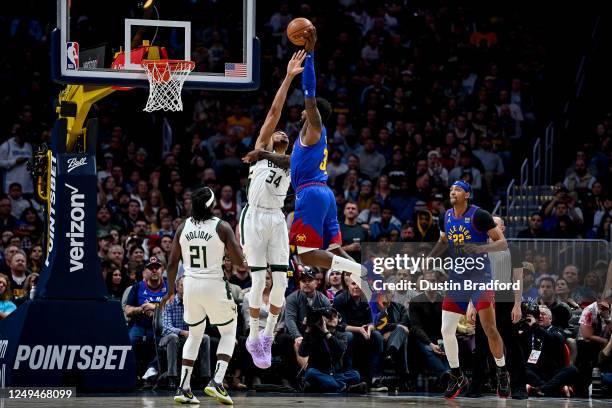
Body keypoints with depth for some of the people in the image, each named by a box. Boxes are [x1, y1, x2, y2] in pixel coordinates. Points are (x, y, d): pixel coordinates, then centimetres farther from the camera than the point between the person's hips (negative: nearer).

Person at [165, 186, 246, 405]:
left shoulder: (183, 227, 2)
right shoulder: (222, 227, -9)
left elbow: (172, 263, 7)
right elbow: (239, 261, -11)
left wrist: (170, 290, 20)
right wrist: (245, 262, 13)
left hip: (190, 286, 4)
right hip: (215, 286, -4)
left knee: (194, 335, 21)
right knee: (228, 332, 15)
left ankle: (184, 388, 12)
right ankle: (216, 381, -4)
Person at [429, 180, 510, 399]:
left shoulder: (479, 215, -13)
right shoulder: (446, 217, 5)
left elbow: (503, 243, -14)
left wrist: (479, 248, -29)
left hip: (480, 278, -6)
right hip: (457, 279, 6)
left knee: (489, 328, -9)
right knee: (446, 330, 0)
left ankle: (502, 374, 10)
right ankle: (456, 377, 16)